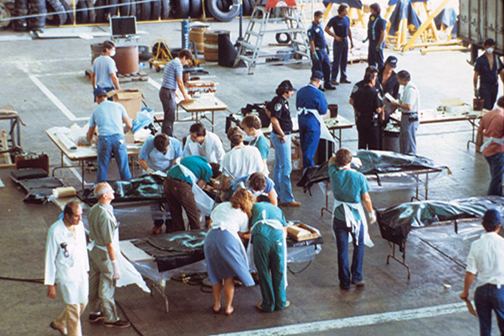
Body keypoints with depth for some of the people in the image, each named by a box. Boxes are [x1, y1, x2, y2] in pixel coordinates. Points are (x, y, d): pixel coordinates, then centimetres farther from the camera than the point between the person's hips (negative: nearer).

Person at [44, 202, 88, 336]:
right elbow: (50, 258, -15)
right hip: (66, 274, -7)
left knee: (83, 303, 17)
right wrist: (50, 285, -12)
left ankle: (59, 323, 41)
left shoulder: (79, 225, -3)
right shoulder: (55, 231, -22)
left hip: (81, 273, 7)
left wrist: (86, 269, 19)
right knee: (74, 309, -3)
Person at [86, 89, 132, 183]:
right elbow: (129, 126, 16)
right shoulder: (118, 106, 18)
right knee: (124, 167, 7)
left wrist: (89, 142, 48)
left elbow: (89, 135, 25)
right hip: (119, 137, 0)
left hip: (104, 139, 0)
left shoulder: (96, 111, 20)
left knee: (102, 169, 8)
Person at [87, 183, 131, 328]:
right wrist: (115, 265, -19)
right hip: (105, 254, -9)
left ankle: (95, 312, 38)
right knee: (107, 288, 6)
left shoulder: (93, 210, -2)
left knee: (94, 283, 21)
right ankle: (110, 318, 20)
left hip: (93, 250, 9)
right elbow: (109, 244, -25)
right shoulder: (105, 216, -29)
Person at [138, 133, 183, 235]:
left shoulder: (176, 143, -20)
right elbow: (141, 159, -15)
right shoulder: (149, 143, -23)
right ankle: (158, 223, 4)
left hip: (169, 173, 0)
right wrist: (148, 169, -31)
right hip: (153, 173, 0)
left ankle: (170, 222, 6)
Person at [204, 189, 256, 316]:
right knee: (229, 275, 10)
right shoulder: (243, 215, 16)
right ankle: (228, 308, 13)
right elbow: (241, 234, 15)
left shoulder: (221, 206, 26)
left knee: (215, 273, 18)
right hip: (228, 237, -4)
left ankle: (216, 305, 25)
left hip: (210, 237, 4)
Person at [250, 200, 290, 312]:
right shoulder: (277, 209, 36)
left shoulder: (254, 207, 31)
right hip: (277, 233, 2)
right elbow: (285, 230, 26)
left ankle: (268, 305, 17)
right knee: (279, 271, 14)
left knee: (263, 272, 9)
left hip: (260, 233, -2)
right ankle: (281, 303, 24)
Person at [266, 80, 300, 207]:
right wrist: (282, 135, -22)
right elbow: (274, 120, -31)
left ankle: (277, 193, 31)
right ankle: (286, 199, -9)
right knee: (286, 167, -10)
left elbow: (267, 109, 26)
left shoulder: (278, 100, 8)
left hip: (282, 136, 11)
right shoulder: (279, 102, -22)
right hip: (281, 137, -11)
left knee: (278, 165, 19)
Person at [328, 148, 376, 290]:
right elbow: (366, 198, -6)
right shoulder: (359, 177, -15)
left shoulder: (334, 174, -13)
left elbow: (331, 160, 11)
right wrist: (371, 213, 8)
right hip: (356, 216, -1)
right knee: (359, 247, 21)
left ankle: (345, 282, 15)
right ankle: (357, 277, 20)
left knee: (342, 250, 10)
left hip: (339, 217, 1)